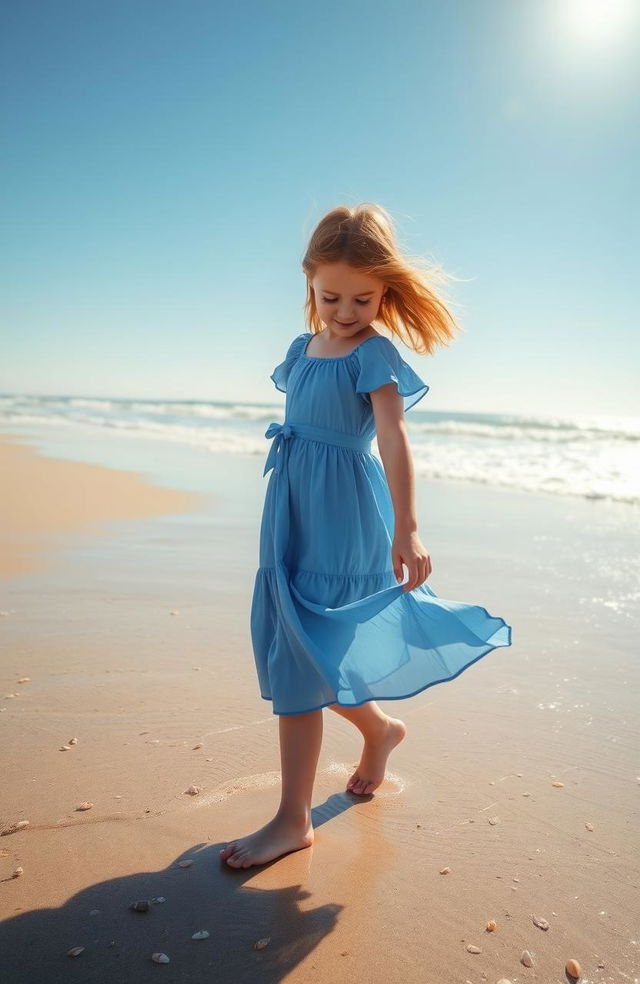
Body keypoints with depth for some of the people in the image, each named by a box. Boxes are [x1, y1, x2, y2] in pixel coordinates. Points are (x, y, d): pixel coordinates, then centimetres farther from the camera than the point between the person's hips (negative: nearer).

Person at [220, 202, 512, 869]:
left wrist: (405, 528, -29)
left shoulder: (375, 354, -9)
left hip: (341, 520, -7)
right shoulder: (302, 350, 13)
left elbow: (392, 439, -20)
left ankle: (293, 819, 10)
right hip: (292, 513, 8)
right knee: (309, 652, 14)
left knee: (297, 662, -5)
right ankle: (380, 728, 41)